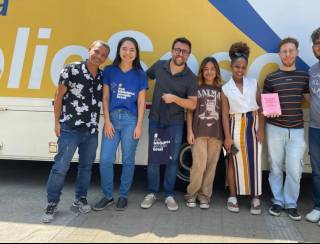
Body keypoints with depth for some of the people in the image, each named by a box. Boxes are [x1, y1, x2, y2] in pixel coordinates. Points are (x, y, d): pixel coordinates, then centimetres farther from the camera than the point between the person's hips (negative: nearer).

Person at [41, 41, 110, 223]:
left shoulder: (103, 76, 6)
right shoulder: (73, 70, -7)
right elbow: (59, 96, -4)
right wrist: (57, 121, -6)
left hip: (92, 130, 5)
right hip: (70, 128, -5)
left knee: (87, 165, 14)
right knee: (61, 166, -2)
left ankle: (81, 198, 30)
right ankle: (52, 203, 14)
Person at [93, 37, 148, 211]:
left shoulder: (140, 75, 4)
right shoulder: (109, 71, 6)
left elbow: (141, 102, 2)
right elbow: (105, 98, 5)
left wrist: (139, 125, -4)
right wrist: (107, 121, -3)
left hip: (130, 119, -1)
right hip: (112, 118, 1)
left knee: (128, 160, 5)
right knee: (105, 160, -2)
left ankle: (123, 195, 22)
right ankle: (107, 195, 17)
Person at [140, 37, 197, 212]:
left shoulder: (191, 78, -7)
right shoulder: (159, 66, -2)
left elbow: (193, 105, -9)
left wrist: (175, 98, -24)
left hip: (175, 123, -1)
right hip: (155, 120, 2)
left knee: (172, 159, 5)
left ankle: (169, 195, 18)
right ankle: (152, 193, 19)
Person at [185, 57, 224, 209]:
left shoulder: (221, 90, 12)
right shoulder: (196, 88, 7)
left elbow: (224, 113, 10)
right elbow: (190, 111, 4)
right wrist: (190, 131, -6)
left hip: (216, 134, 2)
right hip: (199, 132, -2)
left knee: (211, 166, 3)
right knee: (199, 165, -10)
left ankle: (205, 196, 16)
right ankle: (191, 194, 9)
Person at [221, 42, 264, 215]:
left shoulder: (254, 83, 6)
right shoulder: (226, 88, 1)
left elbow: (261, 107, 6)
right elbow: (225, 113, -3)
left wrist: (261, 128, -3)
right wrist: (227, 136, -9)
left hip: (253, 125, 1)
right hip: (236, 126, -1)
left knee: (254, 161, 2)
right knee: (234, 162, 4)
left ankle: (256, 199, 11)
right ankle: (233, 197, 15)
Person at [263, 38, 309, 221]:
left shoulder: (304, 76, 6)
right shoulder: (271, 78, 1)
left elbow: (311, 99, 15)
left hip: (297, 129, 1)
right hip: (275, 128, -1)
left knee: (294, 169, -1)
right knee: (276, 167, 7)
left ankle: (291, 203, 16)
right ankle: (278, 201, 22)